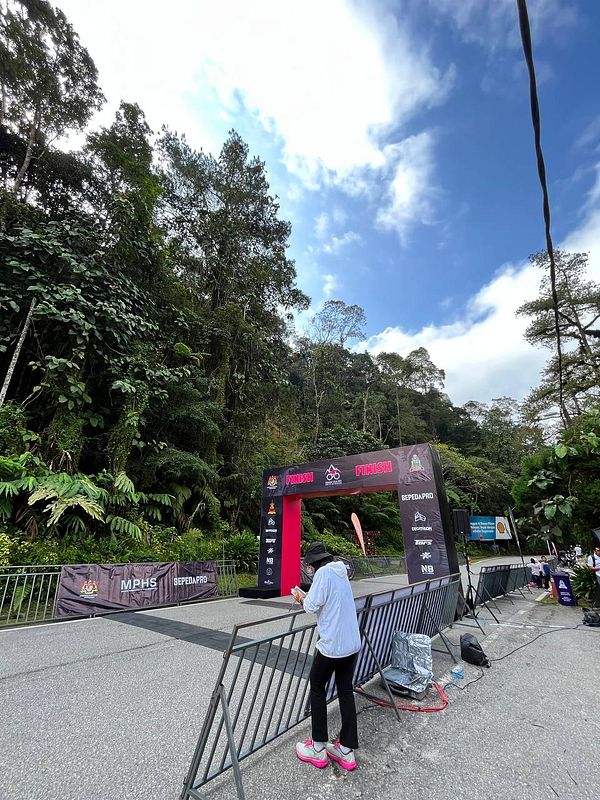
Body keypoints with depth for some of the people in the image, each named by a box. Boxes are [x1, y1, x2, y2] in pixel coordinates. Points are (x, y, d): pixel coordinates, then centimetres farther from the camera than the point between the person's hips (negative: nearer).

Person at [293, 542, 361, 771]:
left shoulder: (323, 573, -16)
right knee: (346, 692, 16)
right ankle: (346, 750, 24)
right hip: (352, 643, 7)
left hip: (332, 645, -7)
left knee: (317, 690, 13)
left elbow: (313, 605, -18)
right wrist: (308, 599, 12)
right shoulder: (341, 573, 9)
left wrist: (301, 598, 1)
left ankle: (318, 748, 23)